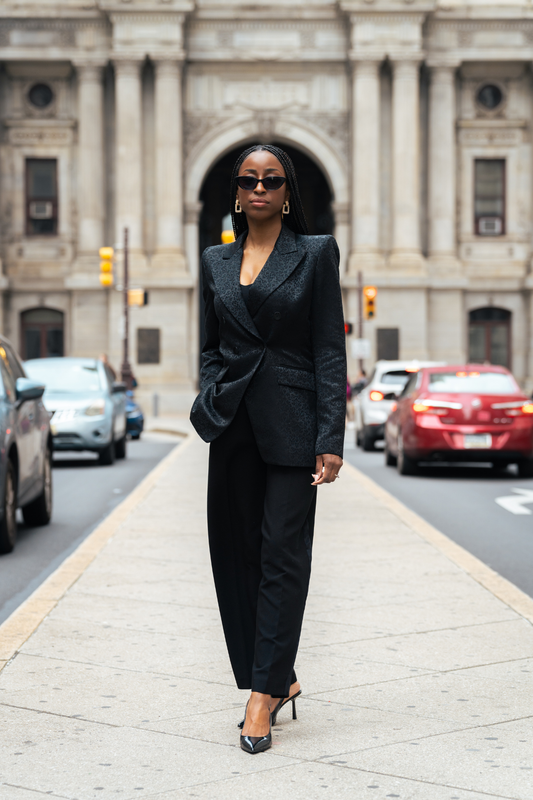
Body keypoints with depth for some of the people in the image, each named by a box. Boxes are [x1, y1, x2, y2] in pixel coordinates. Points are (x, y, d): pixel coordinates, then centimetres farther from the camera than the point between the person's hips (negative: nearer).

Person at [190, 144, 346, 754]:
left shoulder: (315, 254, 0)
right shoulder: (216, 261, 12)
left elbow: (329, 350, -4)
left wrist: (331, 439, -11)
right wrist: (209, 403, 0)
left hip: (291, 423, -4)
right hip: (233, 424, 5)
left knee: (282, 554, -5)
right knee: (237, 554, 6)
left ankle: (264, 692, -2)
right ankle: (280, 679, 18)